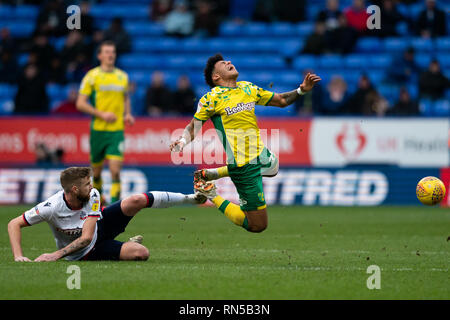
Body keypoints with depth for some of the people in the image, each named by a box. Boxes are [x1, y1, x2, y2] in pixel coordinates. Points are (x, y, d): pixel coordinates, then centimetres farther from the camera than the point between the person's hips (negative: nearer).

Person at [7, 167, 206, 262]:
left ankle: (189, 198, 3)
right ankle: (127, 245, 17)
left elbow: (86, 236, -27)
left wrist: (56, 255, -37)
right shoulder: (51, 208, -35)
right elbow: (14, 224, -27)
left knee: (136, 201, -20)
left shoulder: (92, 196, -24)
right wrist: (18, 256, -40)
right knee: (141, 253, -21)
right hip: (88, 252, -3)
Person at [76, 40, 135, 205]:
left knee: (115, 169, -14)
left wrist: (127, 114, 6)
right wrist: (102, 114, -14)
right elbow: (80, 103, -5)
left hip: (117, 130, 1)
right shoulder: (92, 76, -2)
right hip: (98, 129, -1)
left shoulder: (122, 76, 9)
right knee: (97, 169, 10)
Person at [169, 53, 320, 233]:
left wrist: (301, 90, 2)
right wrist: (182, 142, -27)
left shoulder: (248, 89, 7)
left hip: (261, 155, 7)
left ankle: (212, 174, 31)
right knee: (258, 225, -7)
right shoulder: (211, 98, -12)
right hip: (245, 167, -7)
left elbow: (281, 100, 16)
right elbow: (193, 127, -7)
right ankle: (212, 196, 12)